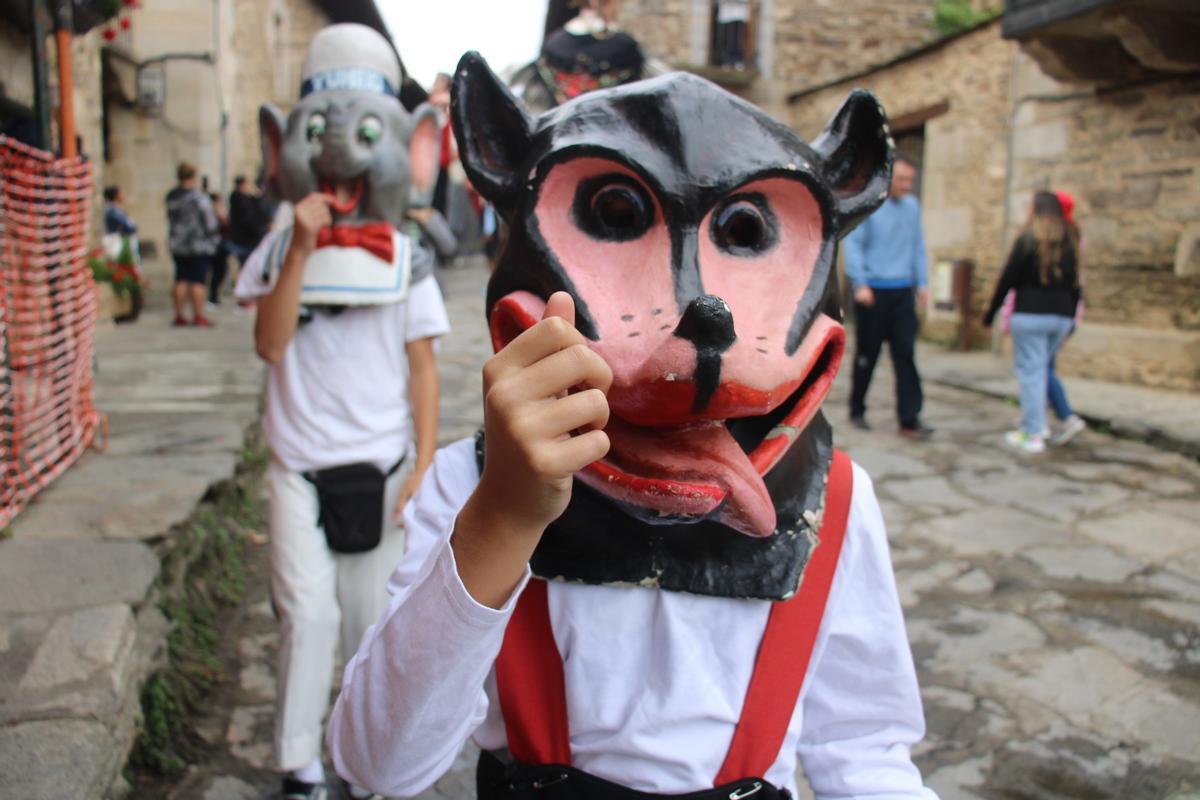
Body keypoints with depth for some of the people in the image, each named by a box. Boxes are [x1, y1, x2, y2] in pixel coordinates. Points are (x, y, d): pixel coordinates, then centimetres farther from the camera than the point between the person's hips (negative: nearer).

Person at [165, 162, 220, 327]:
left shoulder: (171, 197, 4)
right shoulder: (198, 197, -14)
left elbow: (171, 220, 10)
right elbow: (210, 222, -9)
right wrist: (214, 239, 4)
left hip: (176, 245, 6)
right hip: (199, 245, -6)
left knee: (181, 280, 10)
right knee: (198, 281, -3)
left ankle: (179, 315, 12)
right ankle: (198, 316, -2)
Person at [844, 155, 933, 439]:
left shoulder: (912, 206, 9)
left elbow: (918, 246, 14)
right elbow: (853, 245, -10)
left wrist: (922, 282, 8)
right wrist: (860, 284, -16)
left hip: (903, 291, 4)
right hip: (873, 291, -4)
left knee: (906, 355, -1)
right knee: (866, 356, 7)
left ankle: (910, 419, 0)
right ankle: (857, 411, 22)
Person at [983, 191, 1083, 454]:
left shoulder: (1027, 240, -7)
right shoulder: (1070, 243, 10)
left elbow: (1007, 280, -7)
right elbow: (1075, 285, 12)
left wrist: (990, 313, 0)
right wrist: (1070, 320, 19)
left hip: (1030, 315, -6)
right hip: (1061, 316, 6)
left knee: (1030, 371, -2)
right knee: (1042, 369, 17)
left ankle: (1033, 434, -2)